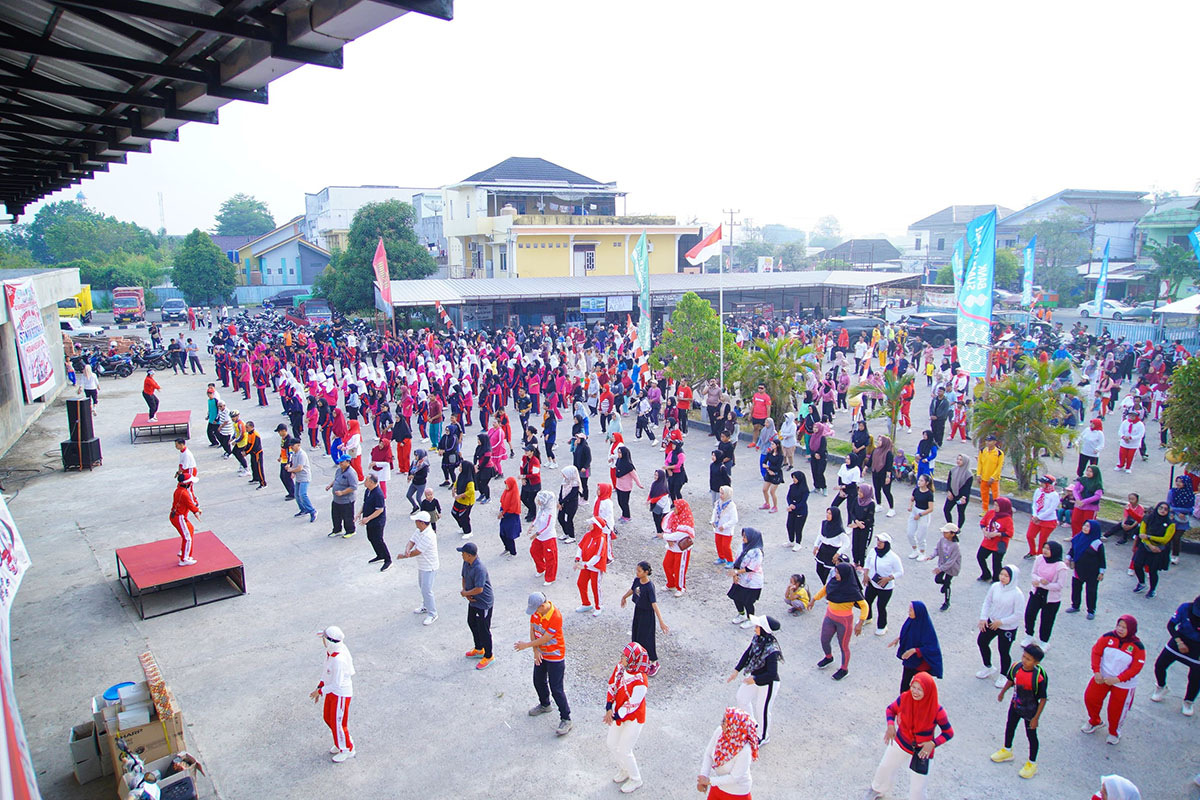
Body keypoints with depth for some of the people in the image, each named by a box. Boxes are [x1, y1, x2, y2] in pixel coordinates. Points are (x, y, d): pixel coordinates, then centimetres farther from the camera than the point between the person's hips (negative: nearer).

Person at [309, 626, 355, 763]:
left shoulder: (339, 659, -35)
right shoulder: (330, 650, -7)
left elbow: (337, 684, -27)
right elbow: (327, 671, 9)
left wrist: (320, 691, -16)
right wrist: (320, 686, 7)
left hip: (341, 693, -9)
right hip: (332, 691, 9)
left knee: (338, 723, 7)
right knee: (328, 718, 23)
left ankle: (347, 750, 29)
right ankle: (340, 742, 44)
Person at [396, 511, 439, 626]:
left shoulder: (428, 536, -32)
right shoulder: (418, 531, -2)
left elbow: (416, 552, -26)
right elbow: (411, 542, -4)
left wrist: (403, 556, -12)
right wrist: (407, 550, -28)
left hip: (429, 567, -10)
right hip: (421, 565, 10)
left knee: (426, 590, -5)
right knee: (422, 586, 24)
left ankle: (432, 614, 8)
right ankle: (425, 606, 43)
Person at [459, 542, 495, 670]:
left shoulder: (480, 569, -33)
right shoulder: (466, 563, -4)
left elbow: (479, 589, -33)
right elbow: (464, 577, 10)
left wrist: (465, 593, -17)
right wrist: (466, 592, -7)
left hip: (484, 603, -10)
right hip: (473, 601, 10)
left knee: (484, 630, 3)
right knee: (472, 623, 25)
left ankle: (488, 657, 21)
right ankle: (478, 649, 46)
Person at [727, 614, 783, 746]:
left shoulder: (771, 651, -37)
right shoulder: (757, 639, -13)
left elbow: (772, 674, -33)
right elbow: (748, 653, 2)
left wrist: (754, 680, -23)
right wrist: (736, 671, 3)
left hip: (767, 683, -8)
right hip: (754, 676, 8)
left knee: (762, 709, 14)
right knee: (742, 697, 24)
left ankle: (763, 736, 42)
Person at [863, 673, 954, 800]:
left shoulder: (937, 710, -28)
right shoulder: (904, 698, -22)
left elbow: (949, 733, -13)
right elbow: (891, 709, -2)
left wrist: (933, 744, -27)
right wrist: (890, 725, -20)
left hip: (922, 750, -3)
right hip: (901, 743, 3)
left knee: (917, 789, 6)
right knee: (885, 767, 24)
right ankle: (877, 790, 54)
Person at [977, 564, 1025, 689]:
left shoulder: (1017, 594, -25)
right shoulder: (995, 586, -11)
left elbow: (1018, 614, -20)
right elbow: (987, 601, 1)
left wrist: (1001, 622, -19)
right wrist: (983, 618, -6)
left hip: (1008, 628, -6)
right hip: (992, 622, 6)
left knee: (1004, 651, 6)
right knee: (982, 641, 16)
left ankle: (1003, 676, 33)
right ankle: (988, 668, 40)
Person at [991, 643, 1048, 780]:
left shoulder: (1039, 677, -32)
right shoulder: (1016, 667, -17)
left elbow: (1043, 699, -21)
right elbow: (1010, 680, 5)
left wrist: (1036, 718, -17)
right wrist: (1002, 693, 19)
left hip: (1030, 711, -6)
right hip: (1015, 705, 6)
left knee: (1031, 735, 13)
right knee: (1010, 727, 24)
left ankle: (1032, 764, 35)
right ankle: (1007, 751, 49)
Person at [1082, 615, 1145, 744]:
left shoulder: (1137, 646, -16)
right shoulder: (1108, 637, -11)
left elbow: (1136, 668, -17)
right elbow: (1096, 652, -7)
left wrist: (1117, 679, -24)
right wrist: (1096, 672, -16)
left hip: (1123, 684, -2)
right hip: (1102, 677, 2)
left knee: (1117, 709, 7)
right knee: (1090, 698, 5)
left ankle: (1114, 732, 36)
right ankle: (1095, 722, 35)